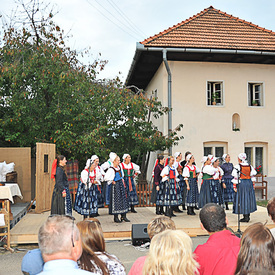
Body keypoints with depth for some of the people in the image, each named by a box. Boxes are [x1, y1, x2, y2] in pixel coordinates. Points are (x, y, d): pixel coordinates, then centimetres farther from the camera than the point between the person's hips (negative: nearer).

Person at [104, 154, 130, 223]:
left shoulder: (119, 167, 6)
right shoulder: (111, 169, -19)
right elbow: (106, 178, -27)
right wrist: (112, 181, -15)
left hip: (121, 185, 8)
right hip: (115, 186, -8)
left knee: (124, 199, 9)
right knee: (116, 200, -1)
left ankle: (123, 216, 18)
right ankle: (116, 217, 10)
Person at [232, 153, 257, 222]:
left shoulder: (237, 167, -10)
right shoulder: (250, 166, 6)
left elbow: (235, 178, -12)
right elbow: (252, 176, 9)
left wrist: (234, 187, -8)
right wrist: (253, 185, 17)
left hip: (241, 183, -5)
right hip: (249, 183, 6)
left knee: (242, 199, 0)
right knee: (249, 198, 14)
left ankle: (245, 217, 1)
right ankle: (248, 216, 23)